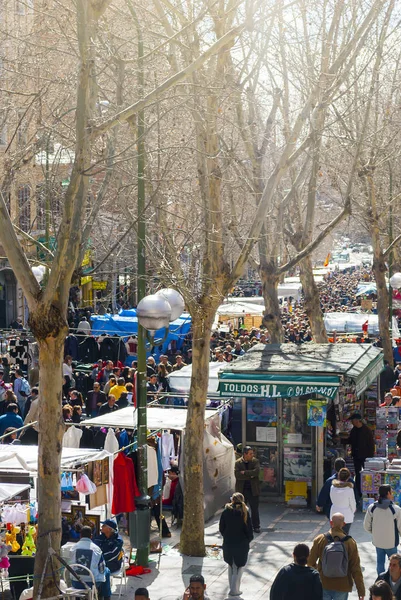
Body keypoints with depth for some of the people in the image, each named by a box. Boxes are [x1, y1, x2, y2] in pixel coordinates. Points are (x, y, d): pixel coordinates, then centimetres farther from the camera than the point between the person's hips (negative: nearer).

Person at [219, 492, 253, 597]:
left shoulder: (226, 512, -5)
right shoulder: (244, 513, -12)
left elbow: (221, 528, 1)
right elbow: (249, 529, -8)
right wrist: (248, 540, 10)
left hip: (228, 544, 3)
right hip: (241, 544, -3)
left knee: (231, 566, 20)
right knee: (239, 566, 9)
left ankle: (232, 588, 24)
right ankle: (234, 589, 2)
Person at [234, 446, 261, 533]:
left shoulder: (255, 461, 1)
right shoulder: (238, 463, -2)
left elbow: (256, 471, -17)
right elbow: (237, 474, -16)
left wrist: (244, 472, -16)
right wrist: (250, 475, -17)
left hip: (253, 490, 0)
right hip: (241, 490, 0)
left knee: (255, 509, 2)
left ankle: (256, 526, 11)